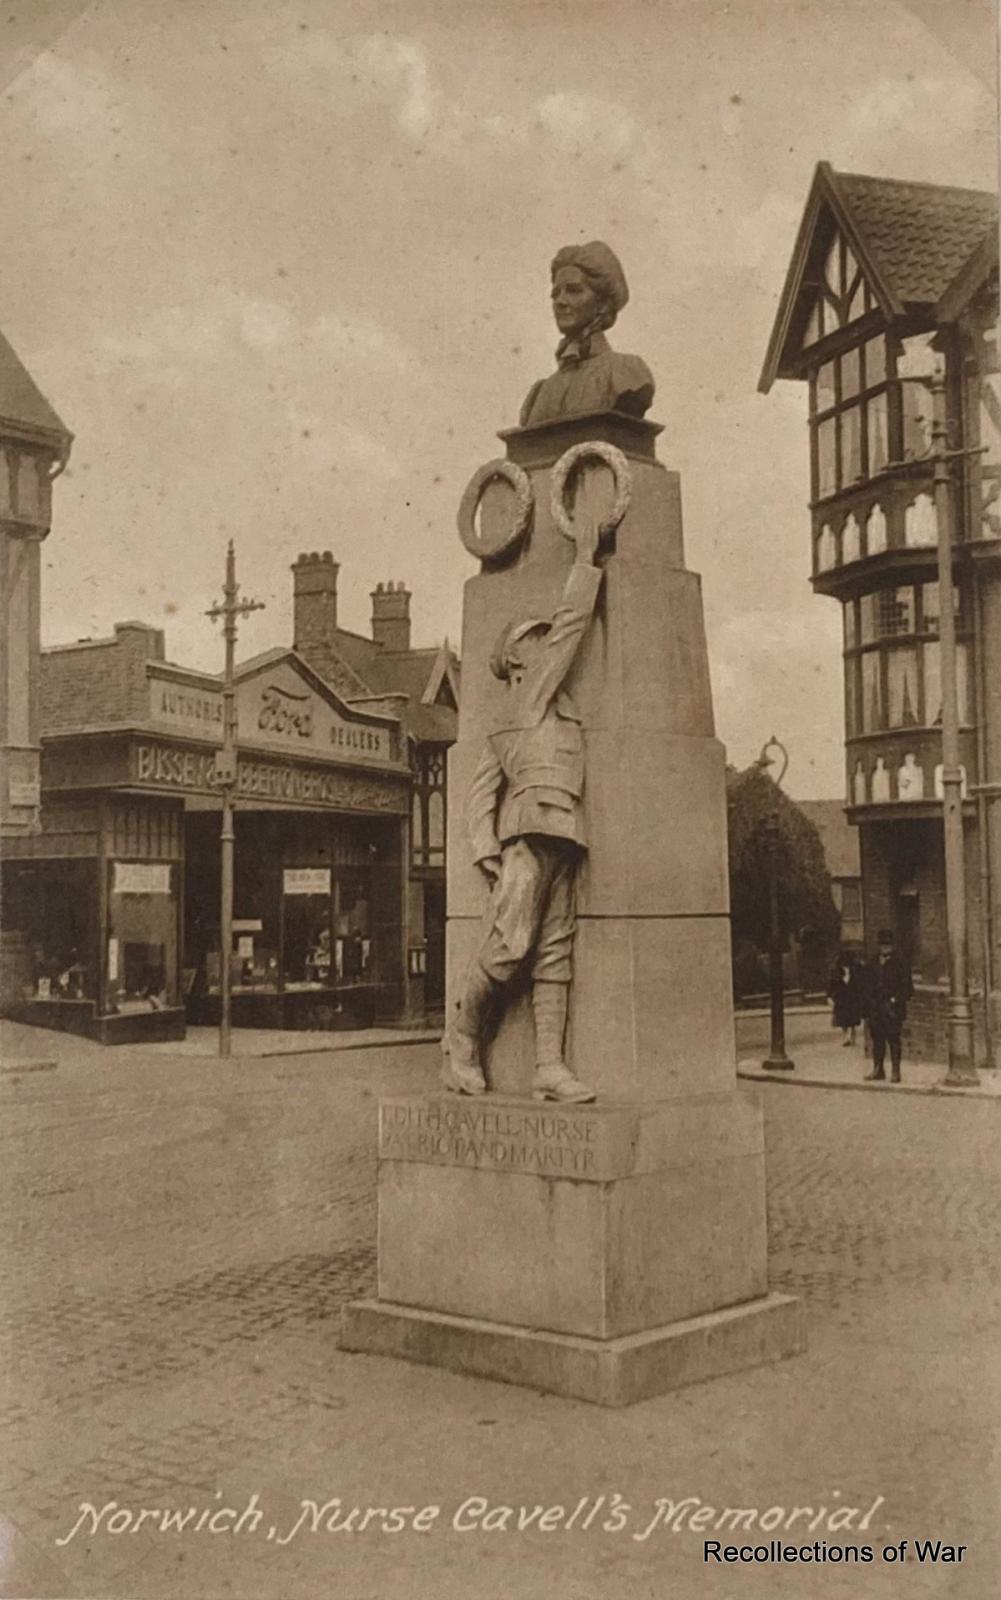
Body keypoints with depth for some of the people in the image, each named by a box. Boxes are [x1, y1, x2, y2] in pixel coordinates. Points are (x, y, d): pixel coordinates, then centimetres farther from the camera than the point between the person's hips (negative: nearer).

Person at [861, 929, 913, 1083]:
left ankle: (895, 1072, 0)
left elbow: (907, 987, 0)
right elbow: (866, 986, 15)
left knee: (894, 1040, -5)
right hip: (876, 1009, 4)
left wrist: (897, 1000, -11)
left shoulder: (900, 963, 1)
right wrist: (867, 1007, 7)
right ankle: (878, 1070, 15)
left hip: (892, 1009, -4)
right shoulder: (872, 964, 13)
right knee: (877, 1039, 7)